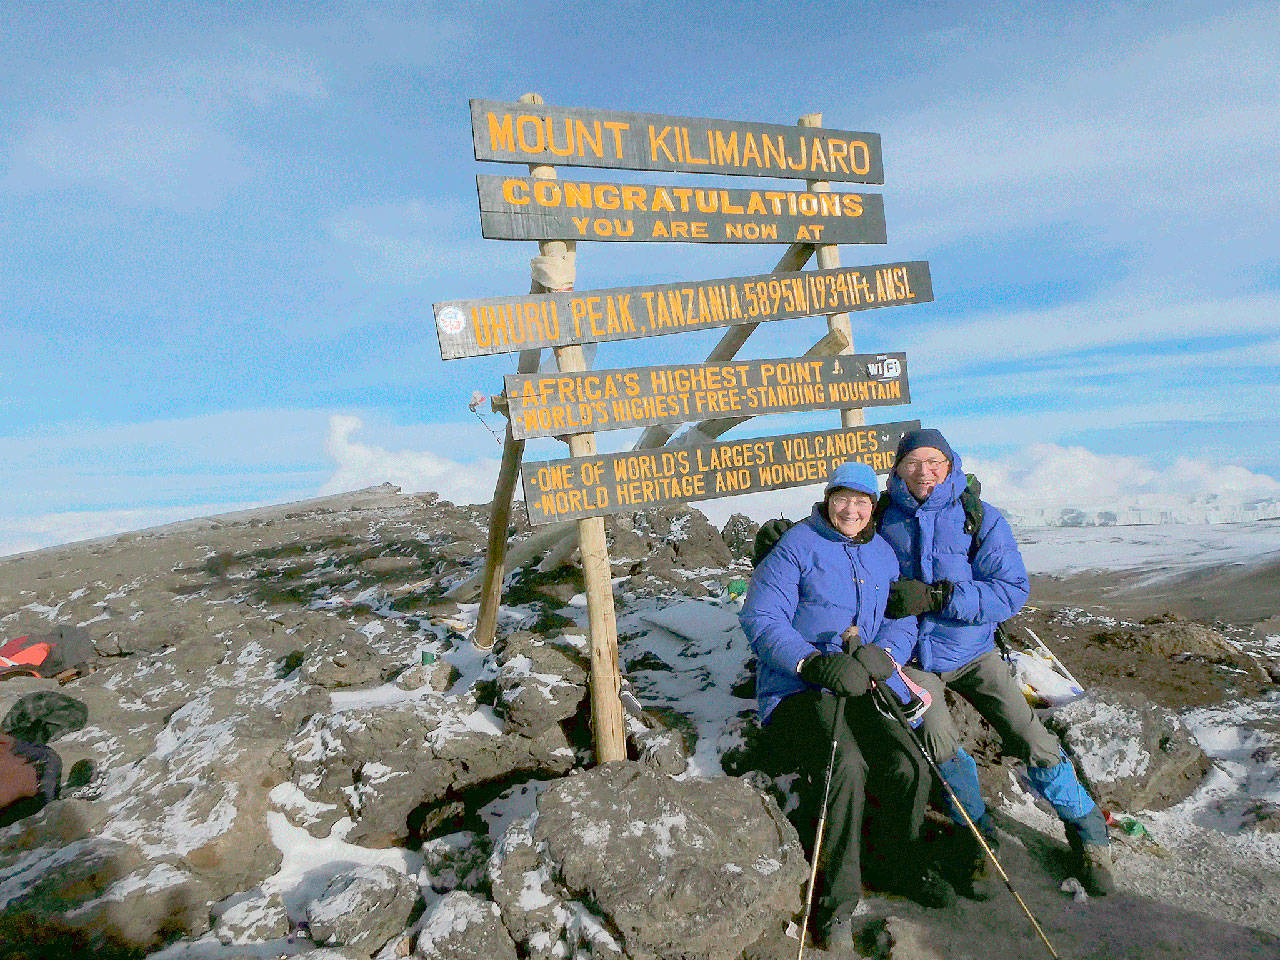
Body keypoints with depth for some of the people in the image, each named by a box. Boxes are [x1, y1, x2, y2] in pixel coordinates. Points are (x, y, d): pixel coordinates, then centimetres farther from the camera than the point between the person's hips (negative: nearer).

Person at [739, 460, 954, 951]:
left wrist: (880, 653, -12)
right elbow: (760, 617, -12)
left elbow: (903, 620, 11)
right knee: (845, 766, -29)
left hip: (862, 689, 5)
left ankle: (896, 865, 15)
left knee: (909, 767, -16)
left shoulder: (882, 553, 16)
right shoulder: (797, 545, -4)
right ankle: (837, 898, -8)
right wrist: (813, 662, -24)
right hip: (797, 690, -5)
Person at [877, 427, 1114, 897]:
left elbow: (1012, 590, -11)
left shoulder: (981, 518, -4)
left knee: (1033, 742, -7)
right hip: (911, 655, 0)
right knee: (939, 742, -22)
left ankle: (1088, 833, 23)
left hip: (972, 652, 1)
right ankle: (979, 836, 5)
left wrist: (936, 596, -23)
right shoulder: (883, 519, -1)